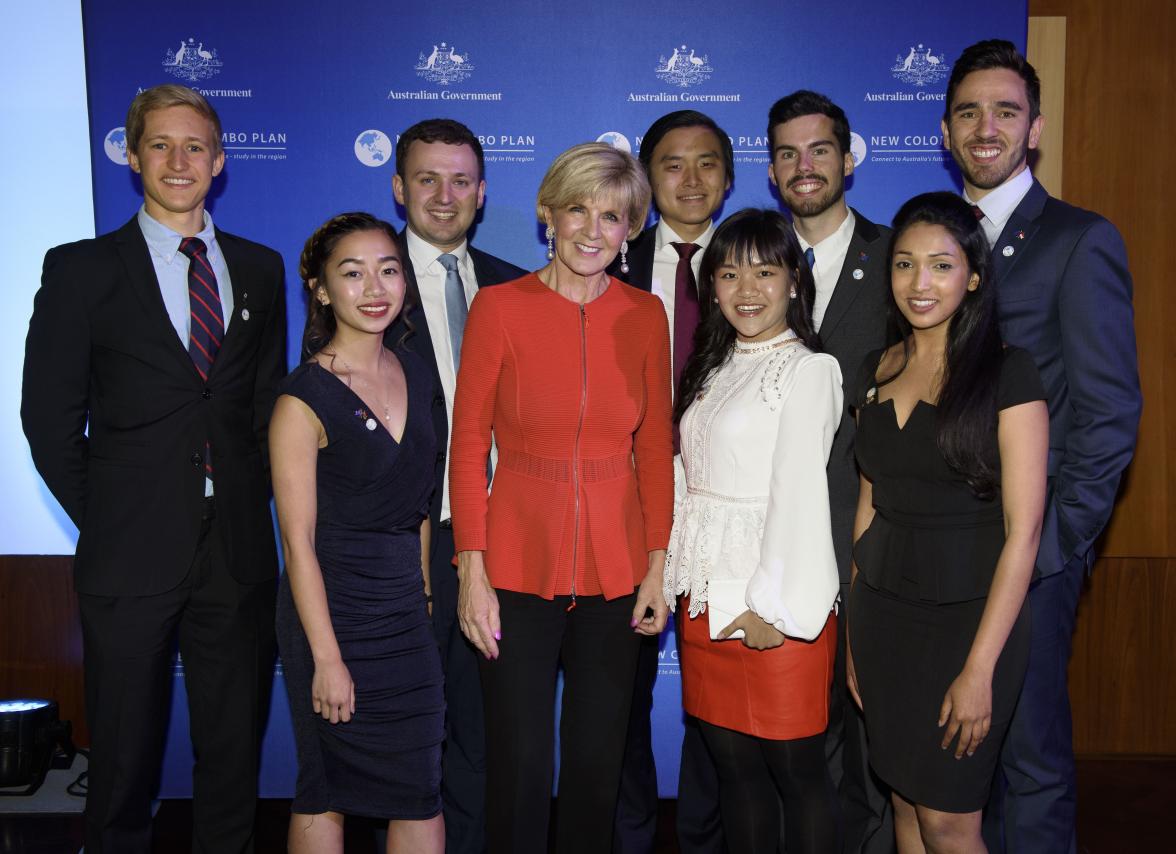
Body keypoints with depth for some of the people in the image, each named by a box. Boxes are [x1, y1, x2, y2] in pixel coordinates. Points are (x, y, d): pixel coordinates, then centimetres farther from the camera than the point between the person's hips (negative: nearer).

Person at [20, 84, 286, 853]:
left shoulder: (260, 269, 10)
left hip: (239, 554, 3)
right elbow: (49, 416, 0)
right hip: (132, 557, -2)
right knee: (126, 755, 10)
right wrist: (101, 521, -2)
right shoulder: (81, 269, 1)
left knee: (236, 750, 12)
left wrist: (255, 503, 5)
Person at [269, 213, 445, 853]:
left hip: (407, 612, 6)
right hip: (332, 610, -5)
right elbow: (298, 539, -14)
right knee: (326, 795, 9)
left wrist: (424, 589, 10)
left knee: (420, 794, 9)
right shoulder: (304, 398, -13)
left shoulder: (415, 375, 6)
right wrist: (326, 657, -14)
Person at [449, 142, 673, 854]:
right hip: (519, 566, -2)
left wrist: (658, 566, 2)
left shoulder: (645, 315, 4)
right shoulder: (499, 306, -4)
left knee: (598, 763, 13)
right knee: (518, 765, 5)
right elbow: (468, 442, -4)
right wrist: (472, 571, -8)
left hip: (615, 571, 3)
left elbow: (655, 447, 7)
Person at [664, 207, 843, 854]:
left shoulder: (808, 369, -7)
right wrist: (674, 578, 8)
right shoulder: (714, 368, 15)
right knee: (732, 762, 14)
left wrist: (775, 606, -16)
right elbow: (696, 479, 14)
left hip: (775, 605, -6)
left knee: (795, 768, 4)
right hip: (706, 595, 7)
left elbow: (800, 492, -13)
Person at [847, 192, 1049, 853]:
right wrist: (856, 633, 9)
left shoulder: (1007, 372, -10)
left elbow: (1023, 529, -14)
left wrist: (979, 668, -17)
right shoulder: (877, 371, 7)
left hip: (970, 615, -5)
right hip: (883, 612, 5)